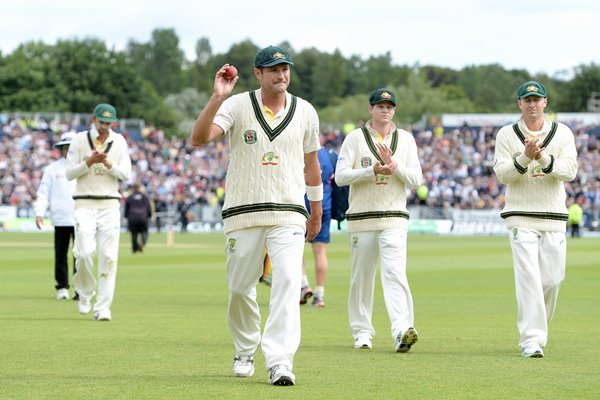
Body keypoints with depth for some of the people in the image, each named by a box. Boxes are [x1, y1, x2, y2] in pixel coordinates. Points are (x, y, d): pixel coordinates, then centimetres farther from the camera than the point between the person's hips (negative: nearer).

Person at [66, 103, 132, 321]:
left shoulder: (119, 142, 8)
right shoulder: (80, 140, 3)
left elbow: (126, 175, 3)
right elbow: (69, 173, 0)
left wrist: (108, 163, -14)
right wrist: (90, 162, -15)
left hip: (110, 205, 1)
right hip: (85, 203, -1)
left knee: (108, 257, -5)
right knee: (85, 252, -14)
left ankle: (102, 307, -2)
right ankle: (85, 292, 13)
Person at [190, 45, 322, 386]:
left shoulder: (305, 112, 7)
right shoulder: (237, 106, -3)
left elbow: (311, 162, 19)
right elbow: (199, 138, -18)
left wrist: (317, 211, 23)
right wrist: (218, 97, -29)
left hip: (289, 213, 1)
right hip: (243, 214, -1)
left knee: (288, 283, -16)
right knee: (240, 289, 8)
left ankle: (280, 362, -23)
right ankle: (245, 352, 32)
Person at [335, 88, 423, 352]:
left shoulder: (405, 139, 10)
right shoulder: (355, 138, 5)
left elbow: (416, 179, 3)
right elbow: (341, 176, -5)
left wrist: (392, 164, -13)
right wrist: (373, 170, -17)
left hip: (394, 218, 0)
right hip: (361, 219, 0)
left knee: (395, 273, -16)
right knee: (361, 277, 6)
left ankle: (402, 330, -27)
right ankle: (362, 332, 17)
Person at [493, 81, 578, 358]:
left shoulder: (562, 133, 5)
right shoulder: (506, 135, 4)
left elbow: (570, 171, -7)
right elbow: (502, 174, -6)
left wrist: (543, 158, -23)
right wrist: (525, 157, -22)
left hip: (554, 217, 2)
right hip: (521, 217, -2)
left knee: (552, 278, 4)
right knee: (528, 277, -11)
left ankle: (537, 326, 28)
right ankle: (531, 339, -12)